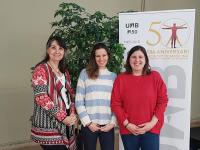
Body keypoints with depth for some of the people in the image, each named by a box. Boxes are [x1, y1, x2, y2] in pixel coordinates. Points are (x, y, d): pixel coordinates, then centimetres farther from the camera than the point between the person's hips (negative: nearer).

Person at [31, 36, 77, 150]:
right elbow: (41, 97, -18)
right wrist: (63, 117, -17)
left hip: (65, 122, 7)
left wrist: (72, 113, -2)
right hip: (48, 124, -7)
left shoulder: (65, 71, 14)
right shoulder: (41, 69, -9)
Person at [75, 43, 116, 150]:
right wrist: (88, 122, -7)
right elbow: (78, 101, -2)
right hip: (89, 125, -1)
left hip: (108, 126, 2)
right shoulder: (85, 73, 1)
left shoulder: (113, 76, 9)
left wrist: (112, 122, -2)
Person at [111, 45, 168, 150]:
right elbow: (115, 104, -1)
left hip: (151, 129, 0)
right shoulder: (121, 79, 1)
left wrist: (153, 122, -8)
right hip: (128, 129, 1)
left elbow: (163, 100, 0)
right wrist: (127, 124, -8)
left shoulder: (155, 76, 1)